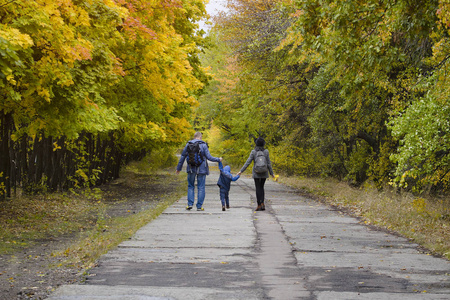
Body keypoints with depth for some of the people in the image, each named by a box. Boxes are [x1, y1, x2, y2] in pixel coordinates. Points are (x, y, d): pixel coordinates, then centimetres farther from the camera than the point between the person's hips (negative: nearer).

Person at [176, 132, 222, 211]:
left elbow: (183, 157, 8)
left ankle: (190, 204, 2)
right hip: (201, 169, -2)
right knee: (201, 187, 5)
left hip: (191, 169, 2)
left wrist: (179, 168, 16)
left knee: (190, 186, 14)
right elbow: (209, 157, -9)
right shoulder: (203, 145, -6)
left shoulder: (188, 145, 3)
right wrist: (218, 159, 7)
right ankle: (199, 206, 4)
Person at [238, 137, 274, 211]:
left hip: (256, 173, -2)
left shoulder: (253, 152, -9)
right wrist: (272, 173, 6)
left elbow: (248, 162, -11)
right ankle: (262, 203, 4)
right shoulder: (266, 152, -5)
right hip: (264, 173, 2)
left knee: (258, 188, 5)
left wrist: (241, 171, -5)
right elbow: (269, 163, -3)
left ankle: (259, 205, 0)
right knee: (261, 187, 17)